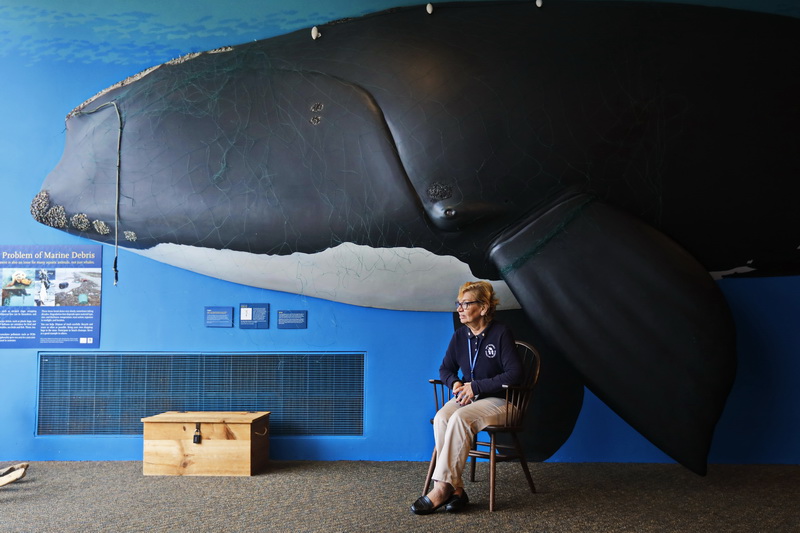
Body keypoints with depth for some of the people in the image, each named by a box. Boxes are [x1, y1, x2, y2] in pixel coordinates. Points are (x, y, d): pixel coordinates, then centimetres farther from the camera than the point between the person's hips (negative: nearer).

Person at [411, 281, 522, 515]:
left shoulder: (501, 334, -9)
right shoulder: (459, 336, 8)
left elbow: (514, 374, -16)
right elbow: (445, 369, 16)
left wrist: (476, 386, -18)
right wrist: (455, 383, -8)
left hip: (498, 401, -5)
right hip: (466, 398, 5)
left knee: (459, 419, -34)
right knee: (441, 418, -27)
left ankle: (442, 488, -29)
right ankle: (456, 489, -26)